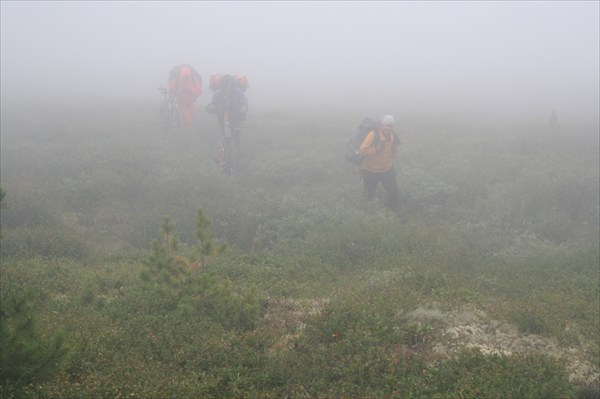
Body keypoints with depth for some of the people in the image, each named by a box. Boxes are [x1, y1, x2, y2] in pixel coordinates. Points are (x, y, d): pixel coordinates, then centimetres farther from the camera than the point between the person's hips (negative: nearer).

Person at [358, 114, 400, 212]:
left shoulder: (393, 137, -5)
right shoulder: (373, 134, -25)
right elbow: (362, 150, -26)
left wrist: (394, 151, -12)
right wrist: (376, 149, -34)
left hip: (387, 170, 4)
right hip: (371, 170, -4)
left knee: (394, 191, 0)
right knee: (369, 193, 11)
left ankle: (393, 211, 24)